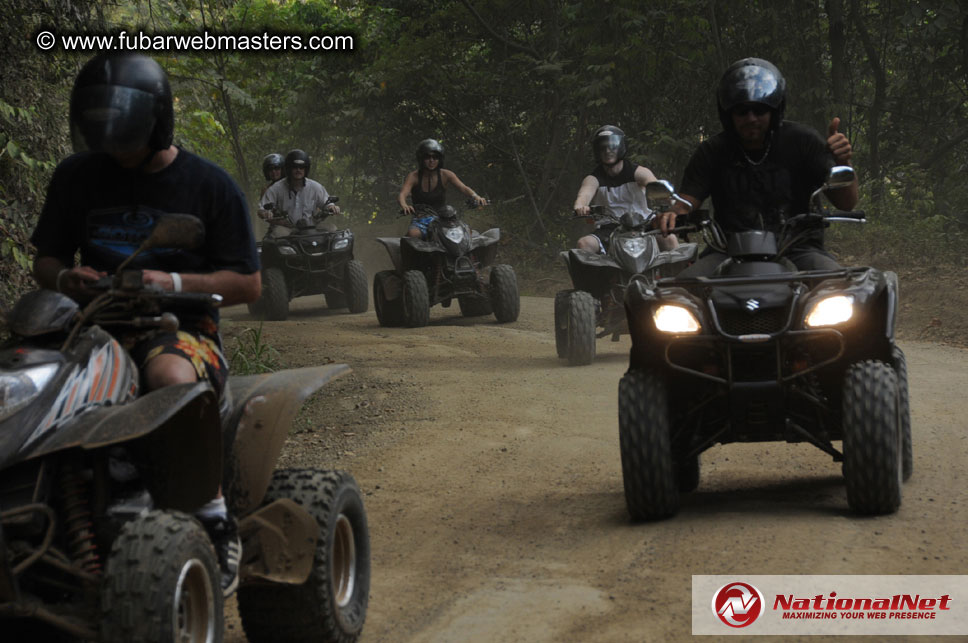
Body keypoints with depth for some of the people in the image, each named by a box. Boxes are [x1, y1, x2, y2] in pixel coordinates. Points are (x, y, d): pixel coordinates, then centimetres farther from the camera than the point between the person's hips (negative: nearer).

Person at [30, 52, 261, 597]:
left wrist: (172, 282, -15)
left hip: (184, 329, -4)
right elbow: (46, 261, 19)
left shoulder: (209, 185, 1)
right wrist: (65, 278, -6)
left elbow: (247, 285, 1)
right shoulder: (77, 178, 11)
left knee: (170, 376, -40)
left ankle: (218, 525, -27)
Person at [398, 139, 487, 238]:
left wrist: (475, 196, -36)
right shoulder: (414, 176, -4)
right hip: (420, 221, -2)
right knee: (412, 234, -36)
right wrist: (404, 206, -45)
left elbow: (463, 188, -13)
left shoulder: (445, 175, 0)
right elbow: (402, 195, -19)